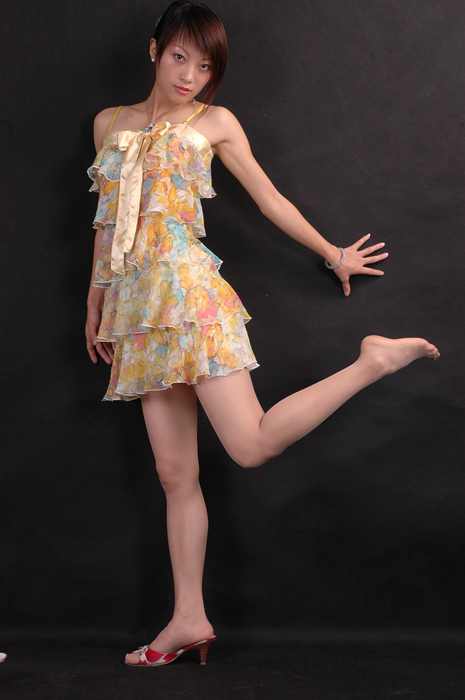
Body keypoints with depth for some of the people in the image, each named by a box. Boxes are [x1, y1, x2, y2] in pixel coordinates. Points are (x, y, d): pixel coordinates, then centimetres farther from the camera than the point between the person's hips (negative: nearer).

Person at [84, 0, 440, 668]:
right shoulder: (109, 123, 19)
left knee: (252, 445, -18)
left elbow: (269, 198, 13)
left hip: (187, 288, -4)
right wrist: (96, 304, 22)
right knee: (176, 474, 4)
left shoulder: (214, 122, 7)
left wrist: (333, 254, 16)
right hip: (136, 303, 4)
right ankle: (189, 620, 12)